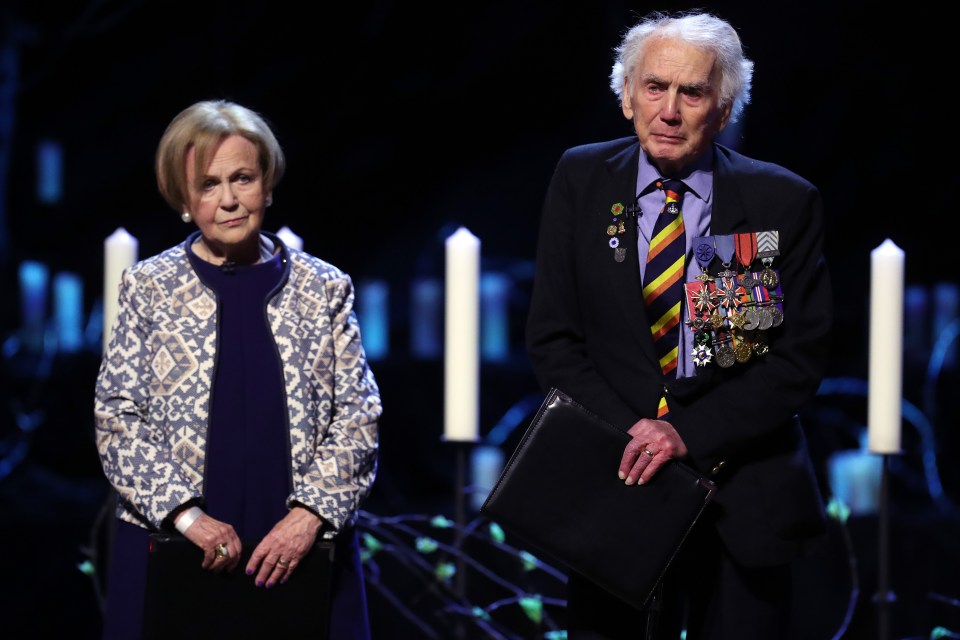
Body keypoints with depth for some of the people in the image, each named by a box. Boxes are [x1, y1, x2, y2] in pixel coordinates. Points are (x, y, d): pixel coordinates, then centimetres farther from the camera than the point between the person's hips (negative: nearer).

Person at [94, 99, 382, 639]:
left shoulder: (326, 288, 7)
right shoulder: (149, 287, 5)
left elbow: (358, 415, 4)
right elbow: (117, 418, 1)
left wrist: (310, 515, -10)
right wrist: (184, 513, -11)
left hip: (300, 551, 1)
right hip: (171, 546, 0)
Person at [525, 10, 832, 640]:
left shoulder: (786, 202, -2)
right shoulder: (582, 180, 3)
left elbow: (803, 355, -4)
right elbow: (552, 339, 3)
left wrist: (691, 434, -15)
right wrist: (633, 436, -11)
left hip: (745, 500, -1)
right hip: (617, 485, 1)